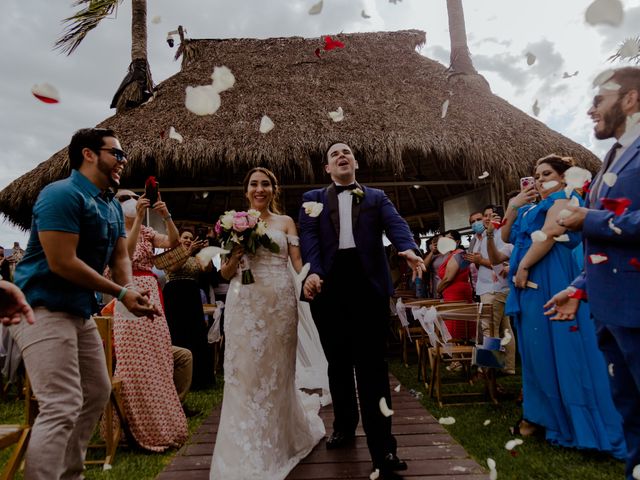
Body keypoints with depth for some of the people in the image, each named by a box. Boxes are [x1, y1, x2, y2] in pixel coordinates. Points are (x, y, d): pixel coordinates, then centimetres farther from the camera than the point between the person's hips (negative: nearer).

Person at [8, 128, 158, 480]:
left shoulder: (112, 206, 11)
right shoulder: (62, 194, -17)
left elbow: (120, 257, 10)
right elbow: (62, 263, -24)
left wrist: (131, 290, -10)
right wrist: (120, 293, -17)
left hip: (81, 312, 10)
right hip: (43, 310, -10)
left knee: (97, 394, 18)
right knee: (62, 407, -14)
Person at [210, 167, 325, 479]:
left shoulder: (286, 222, 10)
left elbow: (298, 261, 0)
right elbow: (225, 273, 10)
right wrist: (235, 256, -10)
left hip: (279, 301, 0)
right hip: (244, 303, 1)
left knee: (276, 371, 7)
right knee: (244, 372, 2)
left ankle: (278, 443, 31)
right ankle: (247, 453, 18)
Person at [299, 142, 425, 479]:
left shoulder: (376, 197, 15)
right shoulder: (312, 199, 15)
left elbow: (396, 224, -3)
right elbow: (308, 237, 0)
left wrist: (409, 249, -25)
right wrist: (312, 272, -19)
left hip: (369, 283, -1)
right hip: (328, 285, 2)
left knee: (372, 364, -1)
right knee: (338, 362, 13)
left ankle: (382, 446, 6)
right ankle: (344, 426, 33)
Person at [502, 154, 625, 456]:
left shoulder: (563, 199, -2)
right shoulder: (532, 209, 22)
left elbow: (548, 235, -17)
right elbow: (506, 237, 19)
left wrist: (522, 267, -15)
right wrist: (513, 206, 8)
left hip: (550, 281, -9)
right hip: (530, 283, 9)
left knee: (554, 347, -6)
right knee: (535, 349, 11)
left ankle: (572, 419, 5)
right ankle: (540, 413, 21)